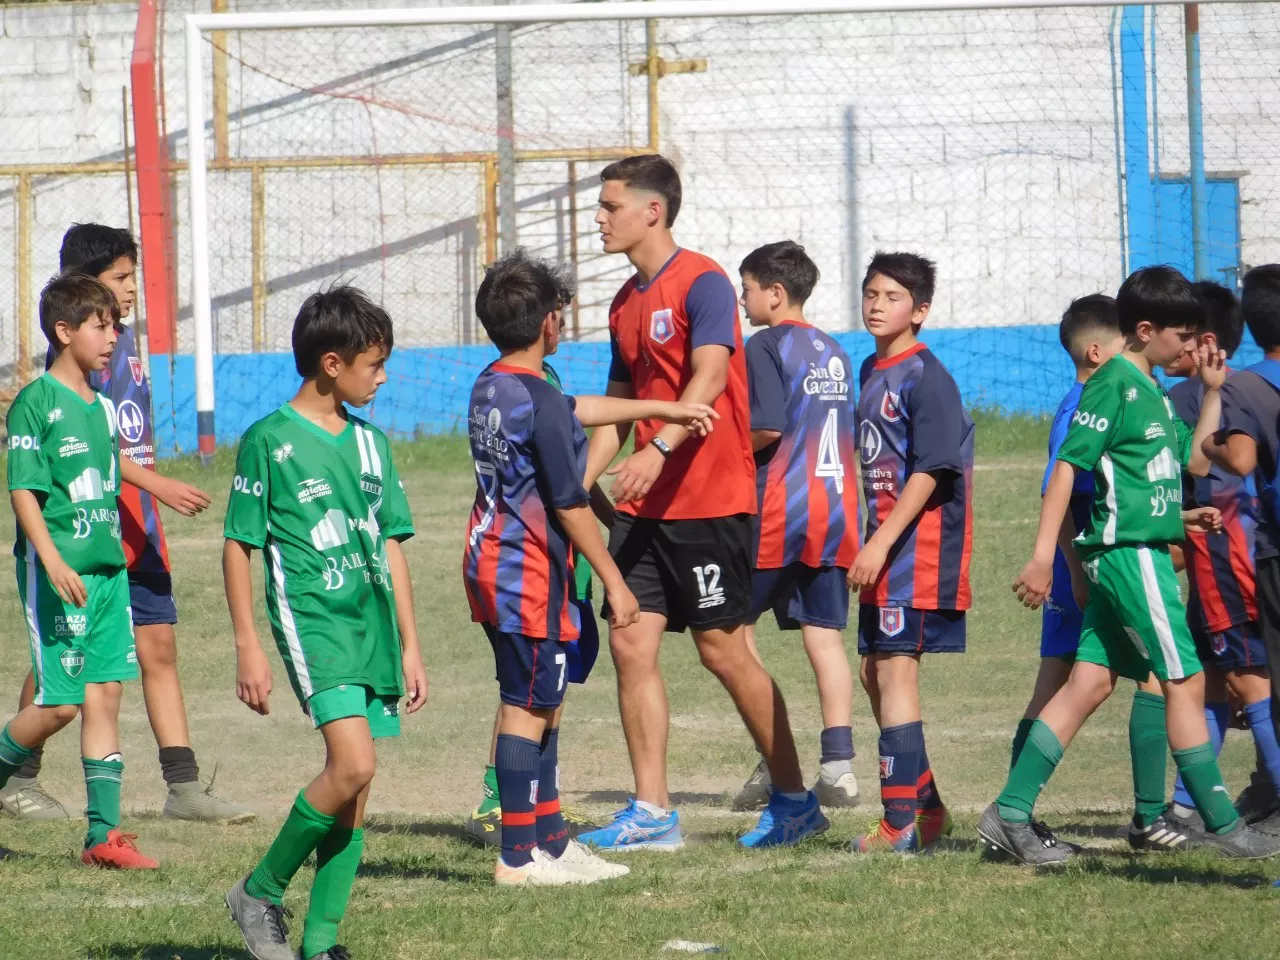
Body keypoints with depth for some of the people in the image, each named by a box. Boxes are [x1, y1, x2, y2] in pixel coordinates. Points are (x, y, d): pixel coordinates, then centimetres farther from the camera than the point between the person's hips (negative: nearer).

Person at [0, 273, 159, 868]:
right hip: (55, 573, -7)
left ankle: (103, 835, 2)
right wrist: (53, 562, -24)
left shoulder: (104, 407, 13)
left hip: (108, 569, 7)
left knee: (105, 695, 3)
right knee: (59, 702, -8)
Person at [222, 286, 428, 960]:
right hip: (311, 620, -6)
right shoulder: (270, 440, -4)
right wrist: (248, 647, -8)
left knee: (354, 790, 2)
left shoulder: (371, 444, 14)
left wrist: (410, 645, 15)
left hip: (374, 625, 6)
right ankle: (261, 893, -5)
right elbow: (238, 545, -3)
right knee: (353, 763, -21)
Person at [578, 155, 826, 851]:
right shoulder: (626, 302, 15)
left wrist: (658, 450, -38)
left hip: (710, 500, -8)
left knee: (722, 650, -3)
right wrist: (580, 483, 14)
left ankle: (794, 799, 11)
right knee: (631, 643, 0)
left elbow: (709, 377, -24)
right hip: (644, 506, 8)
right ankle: (652, 814, 3)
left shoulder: (701, 283, -11)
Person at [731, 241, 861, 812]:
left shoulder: (766, 346, -8)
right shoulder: (834, 353, 16)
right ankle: (838, 767, -4)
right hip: (835, 508, 7)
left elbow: (768, 427, -19)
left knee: (735, 623, 5)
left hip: (777, 509, -7)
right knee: (824, 635, 4)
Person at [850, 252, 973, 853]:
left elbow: (930, 471, -18)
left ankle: (900, 823, -12)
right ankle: (927, 806, 21)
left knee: (896, 669, -11)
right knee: (876, 672, 12)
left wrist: (881, 542, -22)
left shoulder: (926, 378, -12)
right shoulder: (872, 372, 15)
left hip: (919, 545, -9)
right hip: (884, 546, 10)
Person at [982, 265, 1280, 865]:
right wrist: (1043, 557, -20)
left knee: (1090, 683, 6)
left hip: (1142, 555, 9)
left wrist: (1212, 390, 17)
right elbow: (1068, 466, -15)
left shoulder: (1152, 391, 17)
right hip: (1129, 551, -9)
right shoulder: (1115, 384, -11)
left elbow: (1196, 460, 26)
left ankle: (1011, 814, 5)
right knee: (1185, 680, -5)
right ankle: (1221, 825, 0)